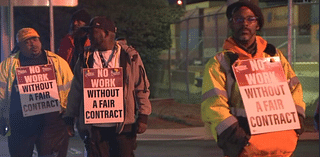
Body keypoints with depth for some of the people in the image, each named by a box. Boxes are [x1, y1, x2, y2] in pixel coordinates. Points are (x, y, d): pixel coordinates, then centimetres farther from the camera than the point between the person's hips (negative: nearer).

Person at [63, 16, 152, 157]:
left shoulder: (130, 56, 4)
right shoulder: (85, 58, 10)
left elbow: (142, 87, 6)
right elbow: (76, 90, 14)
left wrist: (143, 116, 0)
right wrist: (69, 118, 12)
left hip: (123, 125, -2)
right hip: (94, 126, 2)